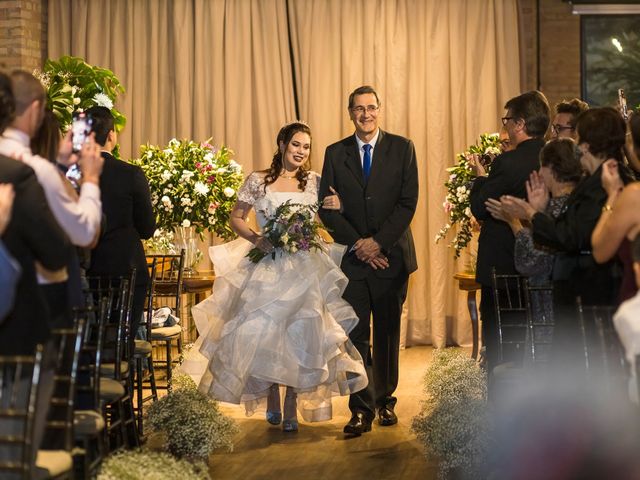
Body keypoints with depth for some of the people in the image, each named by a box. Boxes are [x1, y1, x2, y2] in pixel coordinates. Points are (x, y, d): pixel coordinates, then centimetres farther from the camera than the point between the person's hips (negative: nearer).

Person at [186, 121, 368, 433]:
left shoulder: (314, 182, 7)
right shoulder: (258, 181, 2)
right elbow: (236, 218, 5)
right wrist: (255, 238, -11)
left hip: (304, 268, 1)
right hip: (266, 269, -1)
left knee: (299, 336, -3)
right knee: (263, 332, -1)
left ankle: (291, 409, 7)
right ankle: (271, 400, 20)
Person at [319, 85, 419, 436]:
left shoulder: (402, 148, 2)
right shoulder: (335, 153, 6)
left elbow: (408, 201, -4)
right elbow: (325, 206, 3)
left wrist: (378, 242, -12)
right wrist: (356, 244, -8)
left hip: (391, 255, 0)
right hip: (352, 258, 0)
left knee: (387, 334, 9)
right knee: (356, 335, -4)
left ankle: (385, 401, 21)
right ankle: (362, 410, -1)